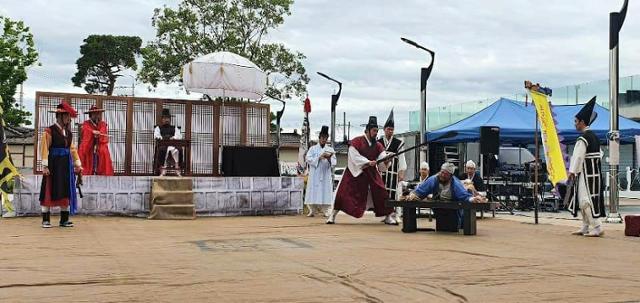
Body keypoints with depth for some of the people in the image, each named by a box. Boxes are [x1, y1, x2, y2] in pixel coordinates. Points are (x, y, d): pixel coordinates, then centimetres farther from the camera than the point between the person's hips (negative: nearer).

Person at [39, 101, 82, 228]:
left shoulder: (69, 133, 13)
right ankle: (46, 220, 5)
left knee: (66, 192, 7)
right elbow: (44, 149, -11)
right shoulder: (49, 131, -7)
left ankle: (64, 220, 13)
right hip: (53, 165, -6)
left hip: (66, 166, 6)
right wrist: (45, 166, -16)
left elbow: (72, 149, 16)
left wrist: (78, 164, 12)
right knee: (49, 192, -1)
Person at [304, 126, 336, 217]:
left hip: (326, 175, 2)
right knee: (313, 192, -4)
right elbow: (308, 159, -6)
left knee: (325, 192, -3)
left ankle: (324, 210, 5)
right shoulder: (313, 148, 6)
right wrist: (319, 157, -16)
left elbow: (334, 163, 4)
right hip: (314, 174, -1)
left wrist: (329, 158, -17)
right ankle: (312, 210, 5)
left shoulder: (330, 150, 11)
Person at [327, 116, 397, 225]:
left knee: (381, 193, -4)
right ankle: (333, 215, 6)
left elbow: (382, 157, -8)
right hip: (355, 172, -4)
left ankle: (389, 216, 6)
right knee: (343, 193, -6)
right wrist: (368, 162, -27)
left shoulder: (378, 145, 4)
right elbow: (354, 157, -17)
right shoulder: (356, 141, -10)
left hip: (372, 173, 4)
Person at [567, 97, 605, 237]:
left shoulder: (583, 139, -16)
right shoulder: (594, 137, 12)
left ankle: (597, 228, -6)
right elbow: (600, 155, 15)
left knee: (586, 201, -6)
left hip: (586, 174, -10)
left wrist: (572, 172, -17)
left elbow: (578, 156, -20)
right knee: (583, 200, 15)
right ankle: (585, 228, 20)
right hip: (594, 172, 10)